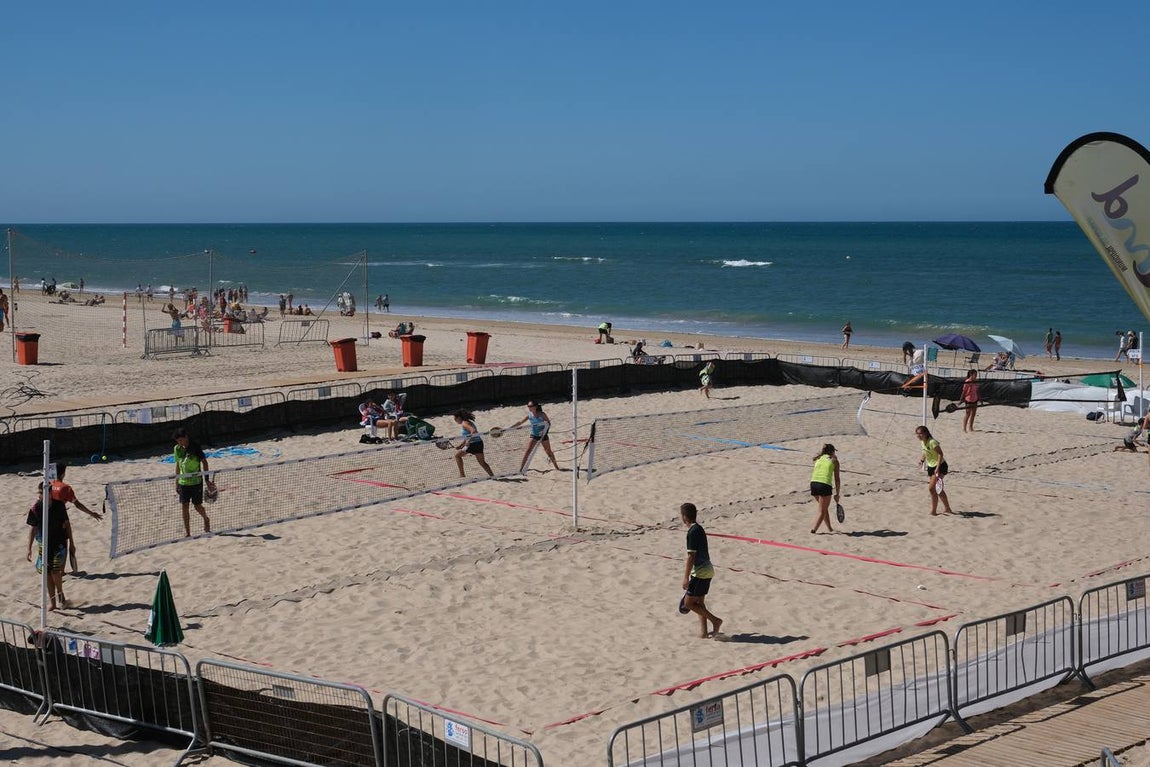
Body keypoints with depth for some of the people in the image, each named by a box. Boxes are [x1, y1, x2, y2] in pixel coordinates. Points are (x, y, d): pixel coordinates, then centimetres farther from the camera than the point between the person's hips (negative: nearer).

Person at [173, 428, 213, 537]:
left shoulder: (195, 447, -12)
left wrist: (207, 479, -10)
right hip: (183, 482, 4)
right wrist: (177, 482, 12)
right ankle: (187, 533, 7)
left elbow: (204, 462, -6)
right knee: (184, 506, 0)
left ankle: (206, 519, 35)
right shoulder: (177, 449, 2)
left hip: (196, 482, -4)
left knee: (197, 506, 3)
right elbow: (178, 465, 11)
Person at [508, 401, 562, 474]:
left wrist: (544, 431, -27)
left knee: (548, 451, 8)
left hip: (543, 435, -2)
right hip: (534, 435, 2)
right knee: (527, 451, -10)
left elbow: (548, 423, -10)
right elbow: (520, 422, -4)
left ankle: (556, 466, 26)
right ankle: (521, 468, -10)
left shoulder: (542, 414, -17)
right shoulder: (529, 415, -8)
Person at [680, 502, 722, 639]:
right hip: (707, 570, 10)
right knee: (699, 603, 13)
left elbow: (691, 556, -20)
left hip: (700, 572, -10)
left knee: (688, 603, -3)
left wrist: (686, 577, -17)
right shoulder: (699, 529, 12)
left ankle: (715, 620, -3)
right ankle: (703, 632, 13)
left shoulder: (692, 532, -18)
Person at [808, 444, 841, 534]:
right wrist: (837, 494, 14)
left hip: (813, 483, 5)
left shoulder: (818, 459, 23)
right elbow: (837, 479, 10)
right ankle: (813, 530, -12)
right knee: (822, 511, 2)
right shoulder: (834, 460, 11)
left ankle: (829, 528, 29)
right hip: (825, 485, -5)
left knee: (824, 508, 23)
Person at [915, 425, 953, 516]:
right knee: (938, 490, 15)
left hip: (940, 466, -9)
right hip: (931, 467, 9)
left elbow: (940, 454, -24)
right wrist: (922, 459, 6)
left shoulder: (932, 442, -23)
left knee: (931, 488, -16)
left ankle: (933, 511, -7)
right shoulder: (922, 442, 2)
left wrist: (937, 468, -30)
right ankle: (947, 509, 27)